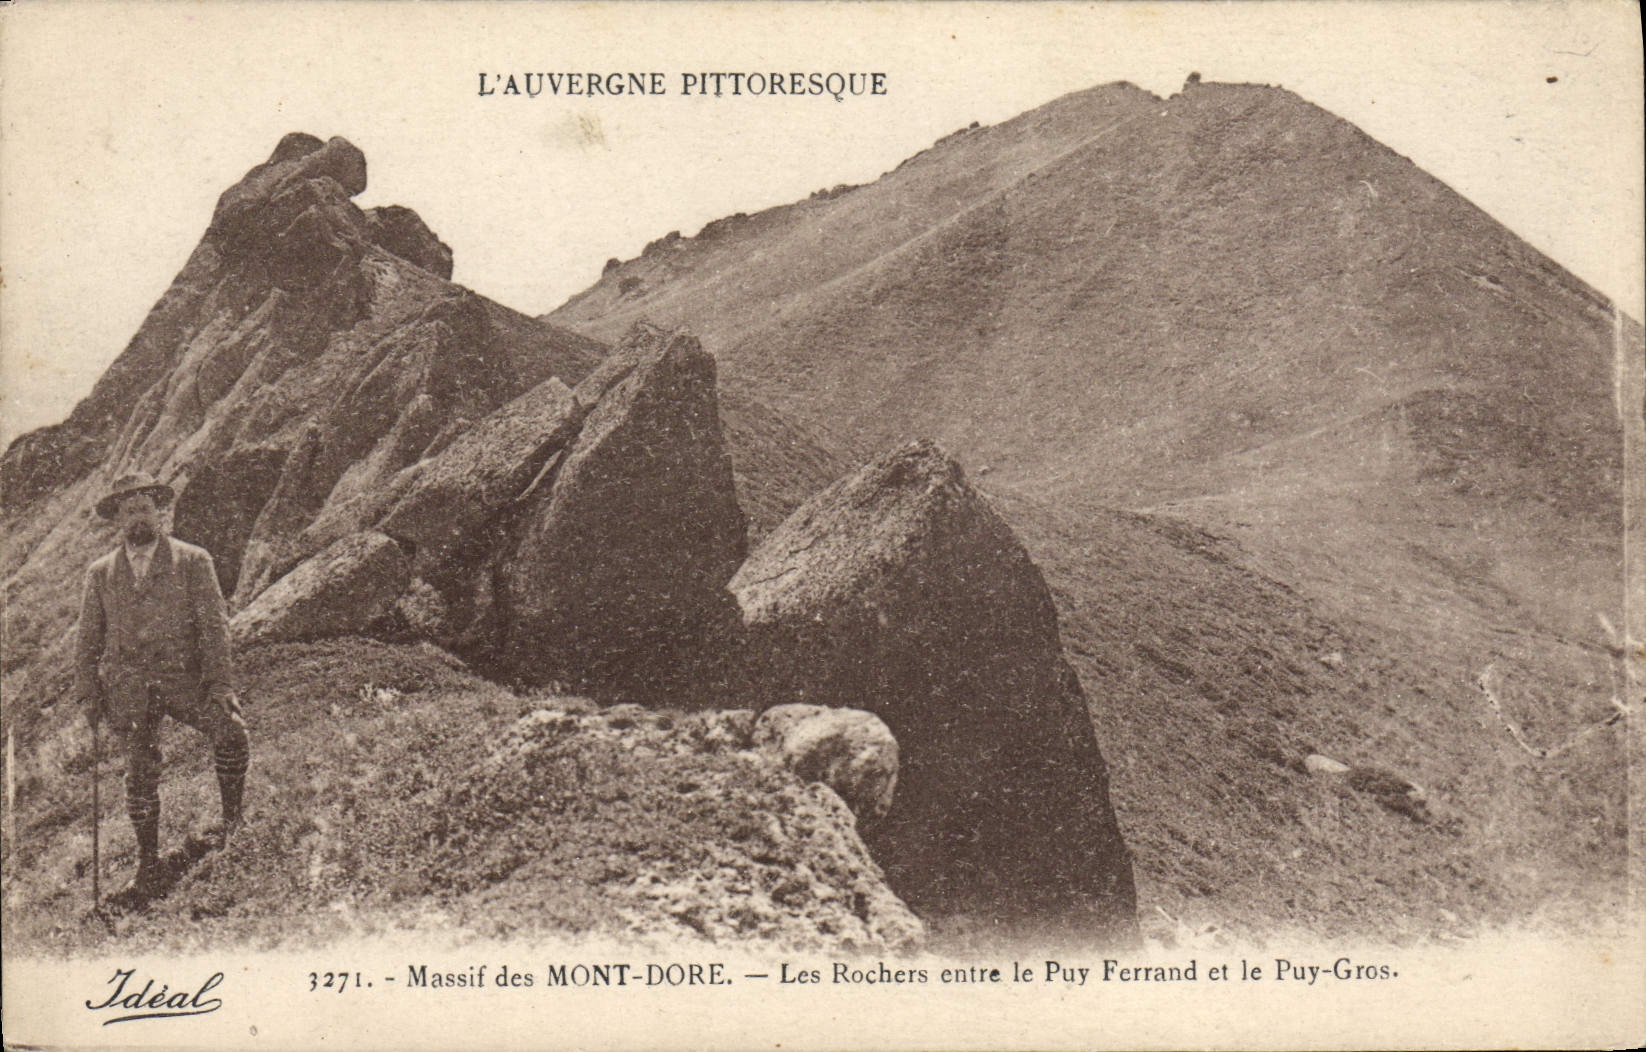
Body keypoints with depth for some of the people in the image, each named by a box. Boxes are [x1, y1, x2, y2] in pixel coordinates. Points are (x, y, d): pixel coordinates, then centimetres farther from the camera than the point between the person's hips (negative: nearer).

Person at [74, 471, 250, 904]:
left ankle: (232, 817, -3)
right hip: (128, 686, 2)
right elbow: (88, 638, 17)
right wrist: (90, 691, 8)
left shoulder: (193, 562, 3)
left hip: (184, 678, -2)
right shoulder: (101, 573, 12)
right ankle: (148, 867, 11)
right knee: (140, 773, -1)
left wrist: (220, 683, -11)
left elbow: (214, 625, -1)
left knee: (230, 733, -25)